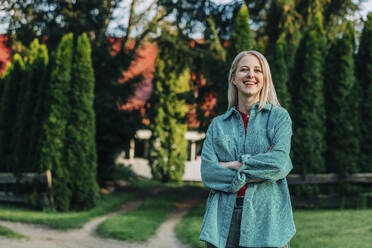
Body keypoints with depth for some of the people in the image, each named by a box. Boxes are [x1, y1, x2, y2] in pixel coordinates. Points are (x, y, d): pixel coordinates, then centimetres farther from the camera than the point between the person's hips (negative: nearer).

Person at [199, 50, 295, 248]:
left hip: (266, 219, -2)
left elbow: (279, 162, -8)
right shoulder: (218, 124, 14)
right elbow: (208, 172, 1)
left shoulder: (278, 116, 8)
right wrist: (249, 177, -9)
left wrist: (235, 165, -4)